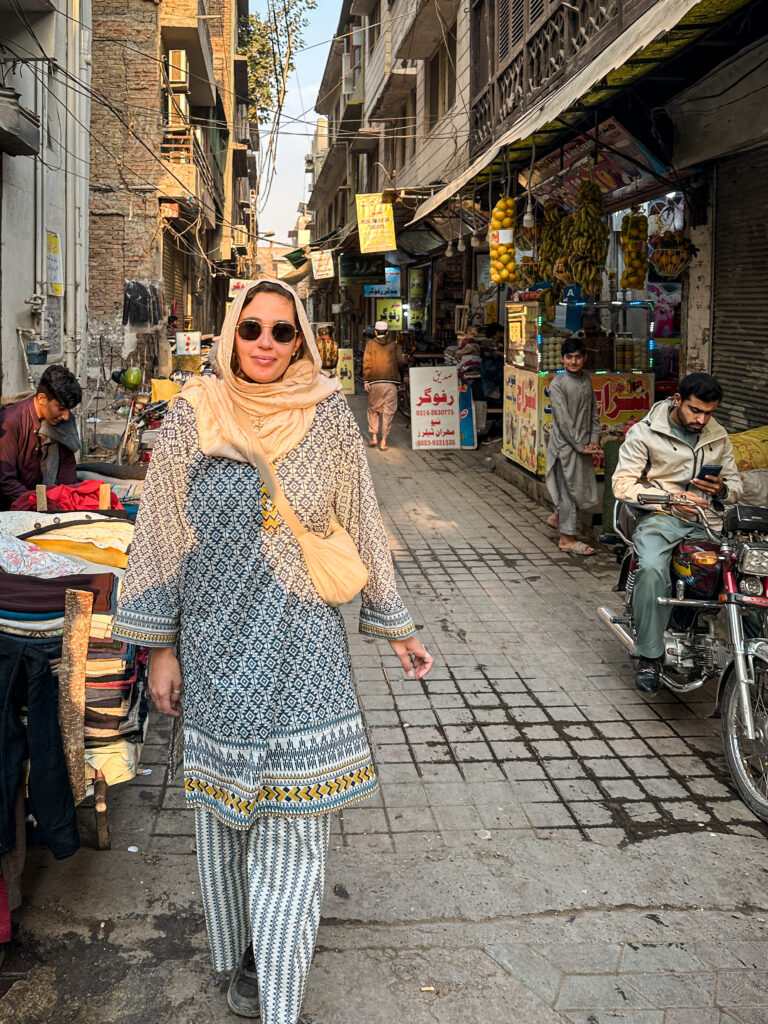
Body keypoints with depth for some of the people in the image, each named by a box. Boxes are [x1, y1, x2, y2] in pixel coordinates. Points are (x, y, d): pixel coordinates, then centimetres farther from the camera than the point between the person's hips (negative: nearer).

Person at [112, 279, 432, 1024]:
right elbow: (160, 536, 3)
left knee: (293, 824, -2)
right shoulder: (192, 418, -1)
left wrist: (396, 628, 10)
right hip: (215, 646, 1)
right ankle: (238, 960, 34)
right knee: (224, 813, 12)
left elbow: (361, 529, 7)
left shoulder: (329, 419, -1)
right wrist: (159, 647, 2)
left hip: (302, 651, 0)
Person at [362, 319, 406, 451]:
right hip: (391, 382, 0)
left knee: (373, 409, 16)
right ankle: (384, 441, 0)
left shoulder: (370, 344, 4)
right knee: (388, 411, 2)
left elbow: (366, 362, -3)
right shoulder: (394, 344, 5)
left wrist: (366, 380, -2)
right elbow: (401, 361, -3)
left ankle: (374, 437, 12)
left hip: (375, 382, 0)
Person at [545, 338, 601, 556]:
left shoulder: (587, 379, 7)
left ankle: (557, 517, 36)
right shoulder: (558, 385, -15)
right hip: (565, 445, -7)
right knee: (569, 489, -2)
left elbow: (593, 412, 11)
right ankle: (567, 539, 8)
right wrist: (580, 446, -16)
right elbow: (563, 421, -17)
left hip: (583, 444, 7)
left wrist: (593, 440, 1)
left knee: (584, 487, 14)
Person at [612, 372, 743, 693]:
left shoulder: (718, 437, 17)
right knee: (652, 568, -35)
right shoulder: (644, 432, 2)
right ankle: (649, 655, -24)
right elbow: (623, 484, -6)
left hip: (706, 521, 4)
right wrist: (672, 497, -16)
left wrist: (722, 489, -4)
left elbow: (736, 485, 21)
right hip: (659, 517, -4)